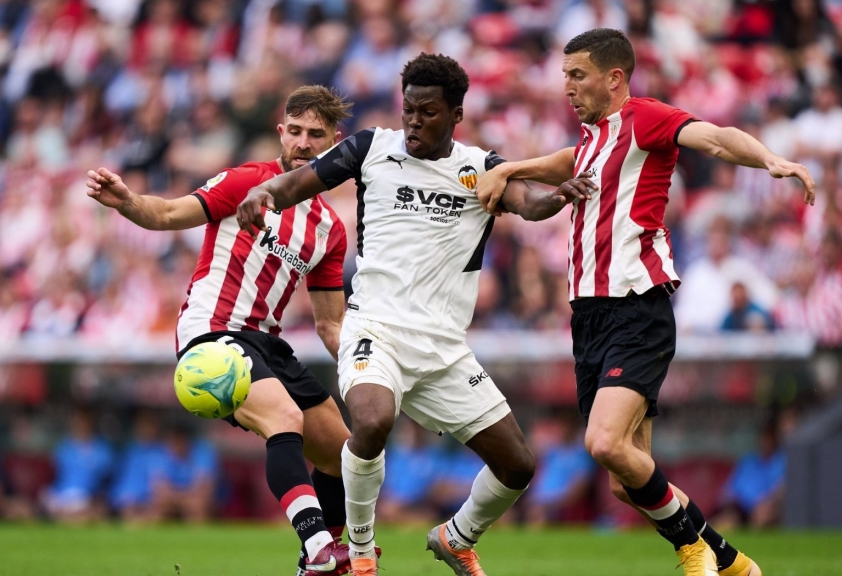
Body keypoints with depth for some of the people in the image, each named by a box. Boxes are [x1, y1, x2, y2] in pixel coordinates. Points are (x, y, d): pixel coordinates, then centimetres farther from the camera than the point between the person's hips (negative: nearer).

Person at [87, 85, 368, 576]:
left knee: (343, 452, 11)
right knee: (286, 420, -32)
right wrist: (126, 201, -35)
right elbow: (170, 215, -14)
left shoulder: (330, 228, 14)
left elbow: (331, 324, 17)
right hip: (213, 331, -8)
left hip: (265, 342, 8)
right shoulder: (248, 182, -4)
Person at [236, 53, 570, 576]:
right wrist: (264, 192, -17)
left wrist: (556, 196, -35)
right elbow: (300, 181, 5)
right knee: (373, 420, -35)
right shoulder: (373, 148, 4)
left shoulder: (480, 168, 6)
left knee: (518, 466, 3)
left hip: (445, 347, 3)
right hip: (376, 328, -3)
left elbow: (527, 203, -12)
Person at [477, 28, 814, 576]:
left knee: (607, 443, -25)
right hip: (591, 316, 9)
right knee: (630, 482, 5)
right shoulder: (592, 137, 21)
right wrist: (506, 170, 30)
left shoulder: (643, 118, -5)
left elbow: (717, 138, -23)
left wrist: (771, 160, -42)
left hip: (638, 312, -9)